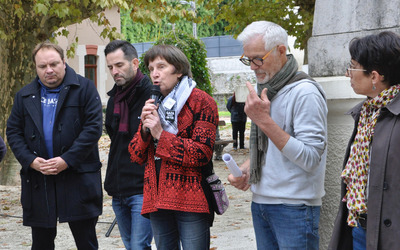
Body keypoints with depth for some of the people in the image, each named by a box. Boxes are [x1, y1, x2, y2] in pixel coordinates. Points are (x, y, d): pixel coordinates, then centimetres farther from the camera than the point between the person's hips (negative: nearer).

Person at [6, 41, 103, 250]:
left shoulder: (84, 88, -1)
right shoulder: (24, 96, 11)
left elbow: (93, 127, -8)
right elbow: (13, 132, 9)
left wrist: (67, 160, -15)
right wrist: (30, 160, -8)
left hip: (78, 176, -3)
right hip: (38, 183, 3)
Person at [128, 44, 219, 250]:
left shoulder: (201, 101, -3)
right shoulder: (151, 105, 18)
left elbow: (202, 153, -13)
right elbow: (136, 156, 13)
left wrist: (161, 135, -13)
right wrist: (144, 128, -5)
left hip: (190, 200, -6)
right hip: (157, 199, 6)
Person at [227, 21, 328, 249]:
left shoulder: (305, 92, -15)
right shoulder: (263, 89, 11)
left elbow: (310, 158, -21)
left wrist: (264, 121, -24)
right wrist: (246, 169, 2)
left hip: (294, 207, -8)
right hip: (261, 202, 8)